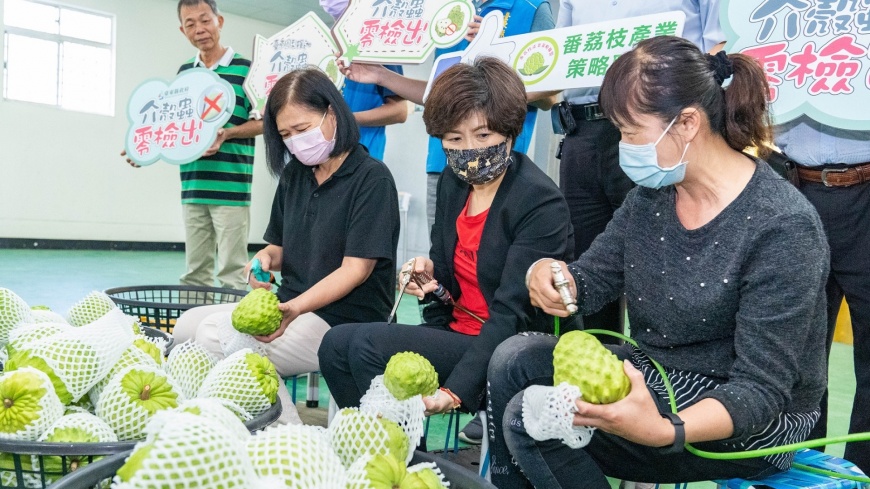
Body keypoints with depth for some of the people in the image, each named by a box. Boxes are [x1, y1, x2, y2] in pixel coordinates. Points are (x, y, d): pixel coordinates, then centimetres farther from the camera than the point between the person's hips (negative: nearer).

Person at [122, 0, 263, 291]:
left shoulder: (246, 69, -2)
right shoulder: (184, 72, 15)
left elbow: (265, 121, -4)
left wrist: (227, 134, -19)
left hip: (231, 186, -5)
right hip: (192, 186, 6)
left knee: (231, 271, -4)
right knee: (195, 271, 10)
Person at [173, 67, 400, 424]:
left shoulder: (371, 178, -10)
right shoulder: (293, 176, 13)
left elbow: (356, 269, -16)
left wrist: (296, 308, -29)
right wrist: (264, 258, -5)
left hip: (343, 318, -8)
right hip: (289, 307, 8)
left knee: (218, 336, -22)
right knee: (188, 325, -6)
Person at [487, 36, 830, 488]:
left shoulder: (781, 227, -24)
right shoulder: (653, 190, -3)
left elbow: (761, 391, -23)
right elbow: (591, 280, 6)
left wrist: (665, 432, -42)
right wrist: (549, 275, -19)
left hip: (751, 424, -7)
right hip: (655, 373, 7)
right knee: (513, 359, -3)